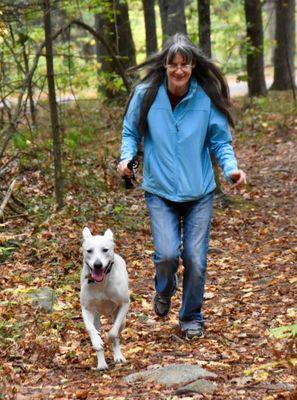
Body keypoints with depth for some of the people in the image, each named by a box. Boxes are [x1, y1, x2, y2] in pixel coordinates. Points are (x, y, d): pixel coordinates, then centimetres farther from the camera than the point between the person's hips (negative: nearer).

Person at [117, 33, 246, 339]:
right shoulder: (146, 95, -5)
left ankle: (191, 318, 24)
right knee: (167, 255, -16)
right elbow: (131, 132, 9)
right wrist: (126, 157, -11)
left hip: (199, 191, 1)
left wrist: (231, 168, -14)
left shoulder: (206, 98, -4)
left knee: (195, 260, -1)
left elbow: (220, 141, 4)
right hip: (160, 191, -1)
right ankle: (164, 291, 21)